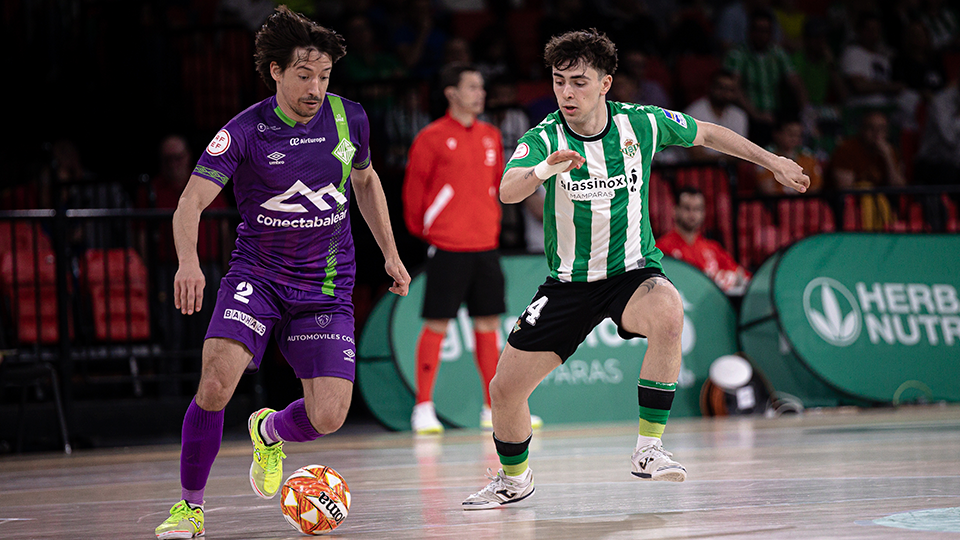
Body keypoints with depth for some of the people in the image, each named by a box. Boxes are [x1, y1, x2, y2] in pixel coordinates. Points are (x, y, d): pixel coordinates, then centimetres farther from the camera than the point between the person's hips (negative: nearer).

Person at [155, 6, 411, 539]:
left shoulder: (349, 118, -2)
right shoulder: (245, 131, -14)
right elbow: (191, 201, -23)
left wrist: (390, 253, 18)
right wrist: (188, 262, -42)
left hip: (326, 287, 2)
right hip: (256, 275, -2)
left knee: (327, 416, -10)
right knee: (216, 381, -25)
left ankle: (269, 431, 28)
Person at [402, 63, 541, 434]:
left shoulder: (490, 136, 12)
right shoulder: (432, 138, -6)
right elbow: (413, 188, -2)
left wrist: (493, 227, 15)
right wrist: (420, 229, 3)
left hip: (485, 246, 6)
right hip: (446, 247, -6)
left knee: (488, 323, 8)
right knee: (437, 324, -4)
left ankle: (494, 408, 13)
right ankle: (423, 409, 3)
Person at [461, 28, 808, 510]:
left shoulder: (642, 124, -10)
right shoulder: (543, 139, -14)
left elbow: (707, 133, 10)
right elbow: (507, 191, -35)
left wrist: (774, 162, 15)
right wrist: (545, 169, -56)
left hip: (633, 271, -1)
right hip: (569, 283, 1)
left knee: (668, 312, -37)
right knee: (504, 390, -1)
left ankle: (649, 449, -26)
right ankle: (514, 478, 31)